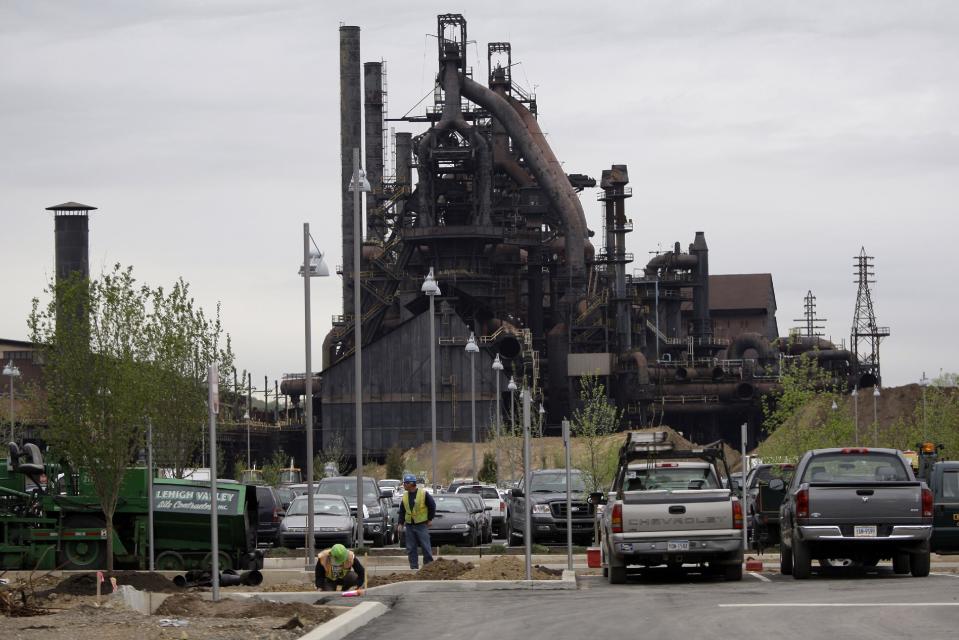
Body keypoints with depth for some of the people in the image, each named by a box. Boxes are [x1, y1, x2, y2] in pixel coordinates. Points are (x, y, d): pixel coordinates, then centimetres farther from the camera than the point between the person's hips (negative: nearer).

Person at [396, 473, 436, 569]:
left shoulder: (424, 493, -7)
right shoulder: (405, 496, 9)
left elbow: (432, 506, -1)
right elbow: (402, 510, 15)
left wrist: (430, 519, -2)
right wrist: (401, 522, 7)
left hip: (422, 525, -5)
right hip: (409, 525, 5)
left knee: (425, 546, -4)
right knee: (411, 548, 4)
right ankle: (414, 567, 9)